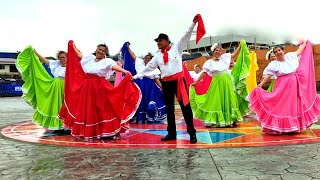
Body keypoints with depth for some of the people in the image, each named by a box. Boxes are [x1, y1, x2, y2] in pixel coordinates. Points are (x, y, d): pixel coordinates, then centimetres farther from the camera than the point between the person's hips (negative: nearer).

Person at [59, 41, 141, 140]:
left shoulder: (107, 61, -4)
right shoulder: (90, 58, 12)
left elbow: (116, 67, -19)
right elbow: (79, 55, 26)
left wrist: (126, 72, -35)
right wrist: (72, 45, 37)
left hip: (100, 88, -5)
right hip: (87, 88, 5)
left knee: (104, 109, -5)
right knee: (87, 110, 10)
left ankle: (115, 131, 2)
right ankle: (88, 132, 23)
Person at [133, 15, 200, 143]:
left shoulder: (176, 48, 5)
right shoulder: (157, 56, 13)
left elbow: (186, 36, -2)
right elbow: (148, 67, 15)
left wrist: (193, 23, -12)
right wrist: (136, 76, 12)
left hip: (178, 80, -4)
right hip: (166, 83, 4)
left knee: (185, 106, -2)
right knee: (169, 108, 9)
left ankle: (192, 133, 5)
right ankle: (171, 133, 19)